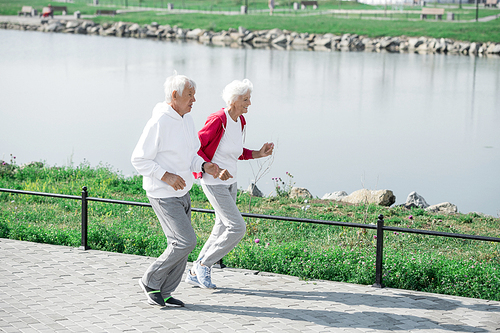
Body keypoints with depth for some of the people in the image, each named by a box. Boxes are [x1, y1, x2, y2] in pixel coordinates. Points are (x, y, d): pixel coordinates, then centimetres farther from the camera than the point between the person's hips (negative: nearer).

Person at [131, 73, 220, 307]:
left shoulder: (187, 119, 8)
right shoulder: (158, 123, -19)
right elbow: (139, 159, -16)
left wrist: (204, 166, -1)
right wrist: (166, 176, -23)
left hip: (182, 192, 9)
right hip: (163, 195, -9)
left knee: (180, 244, 9)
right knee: (185, 241, -12)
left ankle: (164, 292, 19)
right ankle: (151, 281, 6)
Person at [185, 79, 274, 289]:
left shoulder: (240, 122, 5)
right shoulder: (217, 120, -21)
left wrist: (259, 154, 3)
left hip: (229, 182, 9)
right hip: (213, 184, -9)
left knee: (222, 231, 11)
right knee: (238, 228, -13)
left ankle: (195, 274, 24)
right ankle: (204, 264, 4)